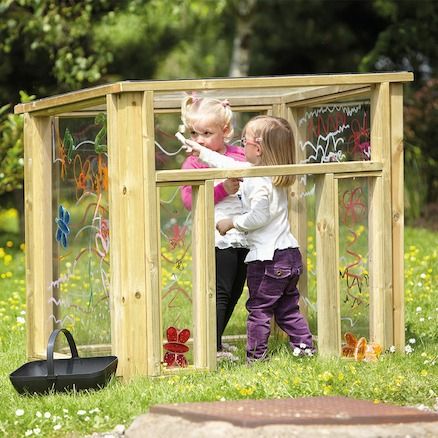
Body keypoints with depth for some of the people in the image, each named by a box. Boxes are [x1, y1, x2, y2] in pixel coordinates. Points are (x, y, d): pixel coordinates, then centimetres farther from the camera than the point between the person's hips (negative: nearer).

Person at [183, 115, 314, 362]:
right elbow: (232, 165, 25)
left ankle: (256, 356, 3)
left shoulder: (259, 182, -17)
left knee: (259, 308, 0)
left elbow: (259, 216, -24)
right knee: (288, 308, 16)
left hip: (267, 256, -9)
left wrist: (233, 222, -9)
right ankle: (304, 347, 14)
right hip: (290, 252, 9)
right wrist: (203, 153, 32)